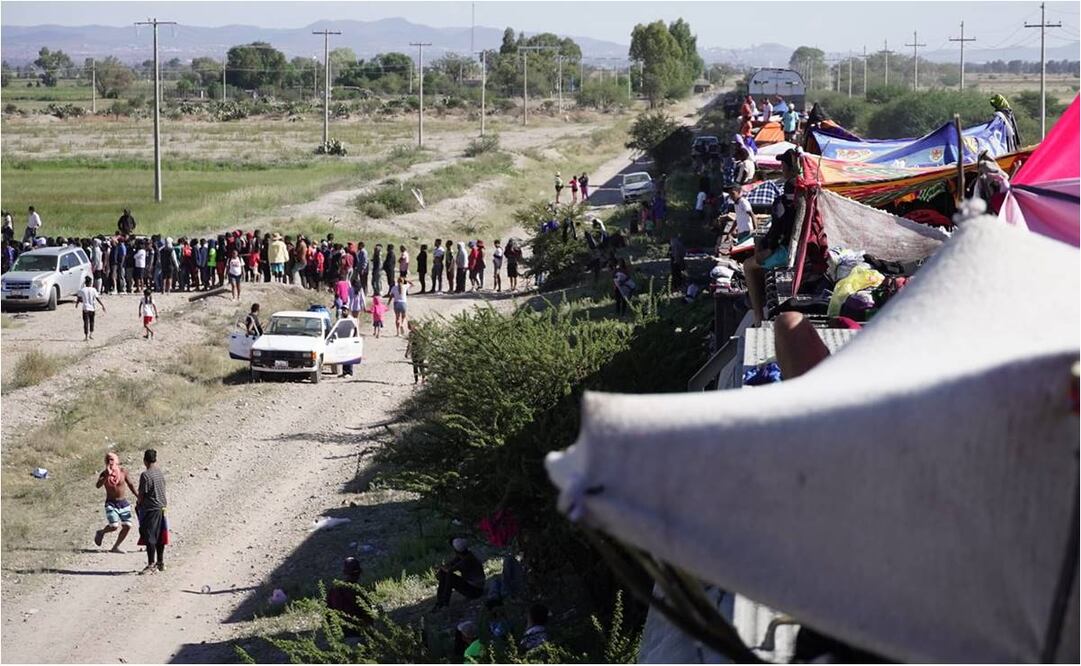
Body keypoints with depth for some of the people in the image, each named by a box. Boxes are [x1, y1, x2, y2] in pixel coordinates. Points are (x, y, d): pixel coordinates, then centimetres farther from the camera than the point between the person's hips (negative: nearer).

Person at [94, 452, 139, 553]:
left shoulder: (123, 471, -3)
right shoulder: (104, 474, -9)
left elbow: (130, 485, 9)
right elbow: (98, 485, -27)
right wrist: (107, 475, -38)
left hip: (124, 503, 3)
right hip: (111, 503, -3)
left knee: (127, 526, -3)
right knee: (114, 526, -18)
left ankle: (115, 547, 13)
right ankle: (101, 533, 16)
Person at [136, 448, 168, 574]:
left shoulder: (145, 475, -16)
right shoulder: (160, 472, 7)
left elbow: (142, 494, -13)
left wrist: (138, 506, 4)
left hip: (150, 509, -8)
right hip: (161, 507, 8)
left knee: (149, 537, -5)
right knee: (159, 536, 15)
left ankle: (151, 564, -6)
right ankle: (160, 562, 22)